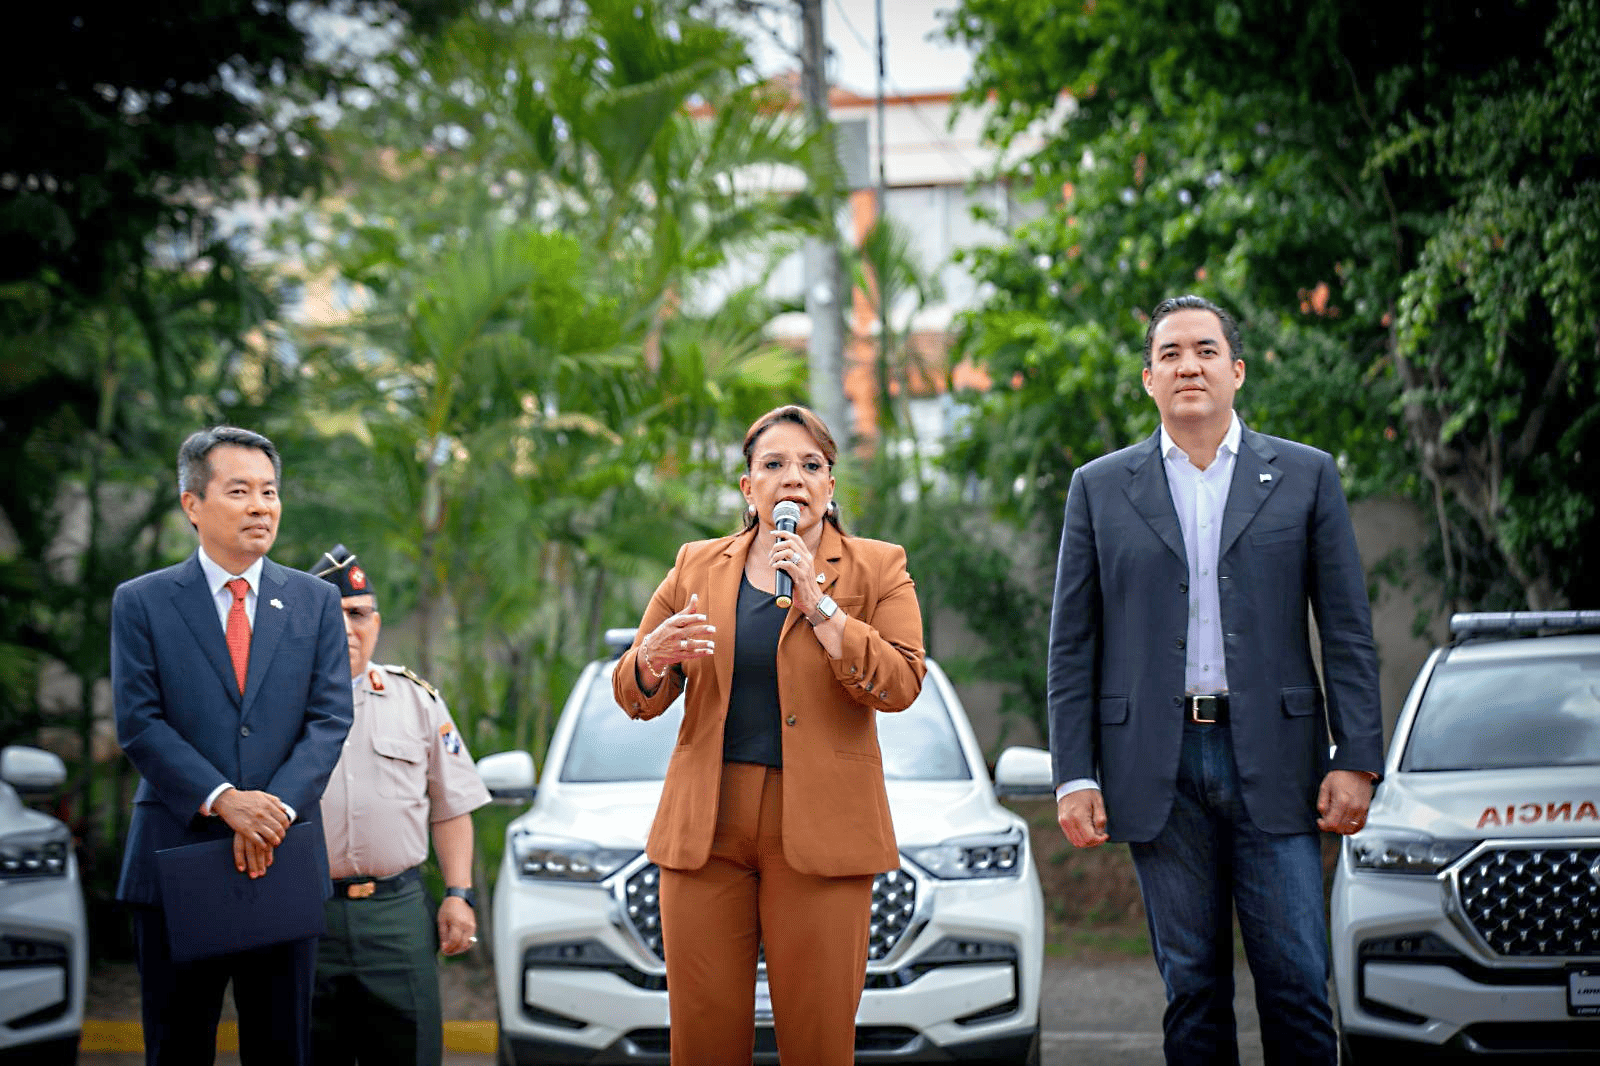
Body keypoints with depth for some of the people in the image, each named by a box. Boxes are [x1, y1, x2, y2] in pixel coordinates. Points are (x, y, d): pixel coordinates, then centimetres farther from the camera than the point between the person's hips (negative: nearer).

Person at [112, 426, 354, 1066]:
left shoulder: (316, 603, 9)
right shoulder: (141, 603, 3)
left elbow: (330, 719, 0)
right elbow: (139, 725, -6)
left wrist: (278, 806, -16)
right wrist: (221, 799, -18)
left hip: (284, 858, 2)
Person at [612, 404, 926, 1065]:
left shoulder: (878, 569, 6)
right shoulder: (696, 567, 13)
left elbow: (901, 685, -8)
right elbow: (635, 698, 12)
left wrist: (818, 605, -14)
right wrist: (653, 657, -11)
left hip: (817, 830, -2)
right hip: (706, 824, 2)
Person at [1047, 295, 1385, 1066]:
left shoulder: (1305, 476, 8)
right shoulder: (1099, 488, 9)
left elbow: (1348, 631, 5)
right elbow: (1072, 645, 7)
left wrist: (1356, 760, -3)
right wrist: (1074, 776, 0)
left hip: (1272, 763, 0)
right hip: (1158, 770, 1)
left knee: (1296, 981, -3)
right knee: (1192, 988, 5)